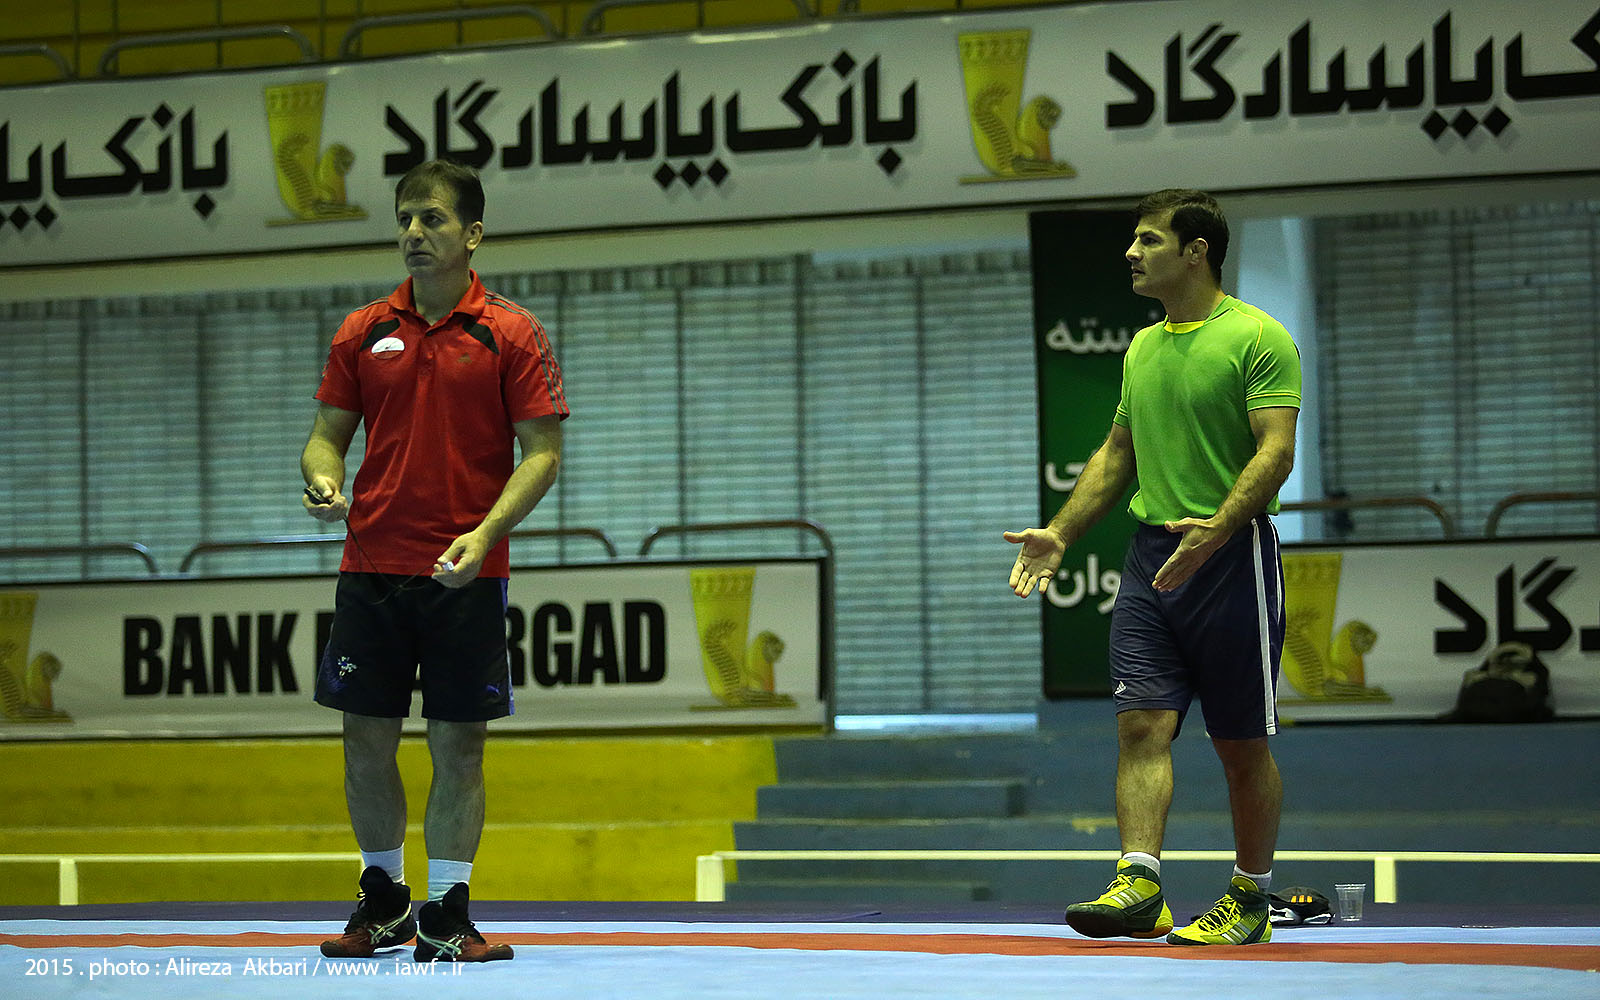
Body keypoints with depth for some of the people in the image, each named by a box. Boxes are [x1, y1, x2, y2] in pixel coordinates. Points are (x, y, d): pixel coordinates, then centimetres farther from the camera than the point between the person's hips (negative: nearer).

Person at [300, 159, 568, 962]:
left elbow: (542, 449, -4)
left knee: (458, 745, 1)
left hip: (466, 574, -3)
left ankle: (445, 916, 10)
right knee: (366, 739, 5)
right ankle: (383, 902, 22)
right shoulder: (362, 333, 8)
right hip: (371, 565, 3)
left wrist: (484, 535, -18)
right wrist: (323, 478, -11)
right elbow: (328, 431, 13)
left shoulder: (511, 333, -2)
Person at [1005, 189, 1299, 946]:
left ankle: (1250, 898, 14)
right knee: (1142, 722, -8)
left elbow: (1275, 451, -16)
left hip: (1230, 557, -6)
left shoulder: (1257, 338, -7)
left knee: (1242, 744, 3)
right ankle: (1139, 885, -15)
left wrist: (1216, 528, -30)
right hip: (1150, 555, 6)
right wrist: (1059, 533, 14)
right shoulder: (1143, 348, 16)